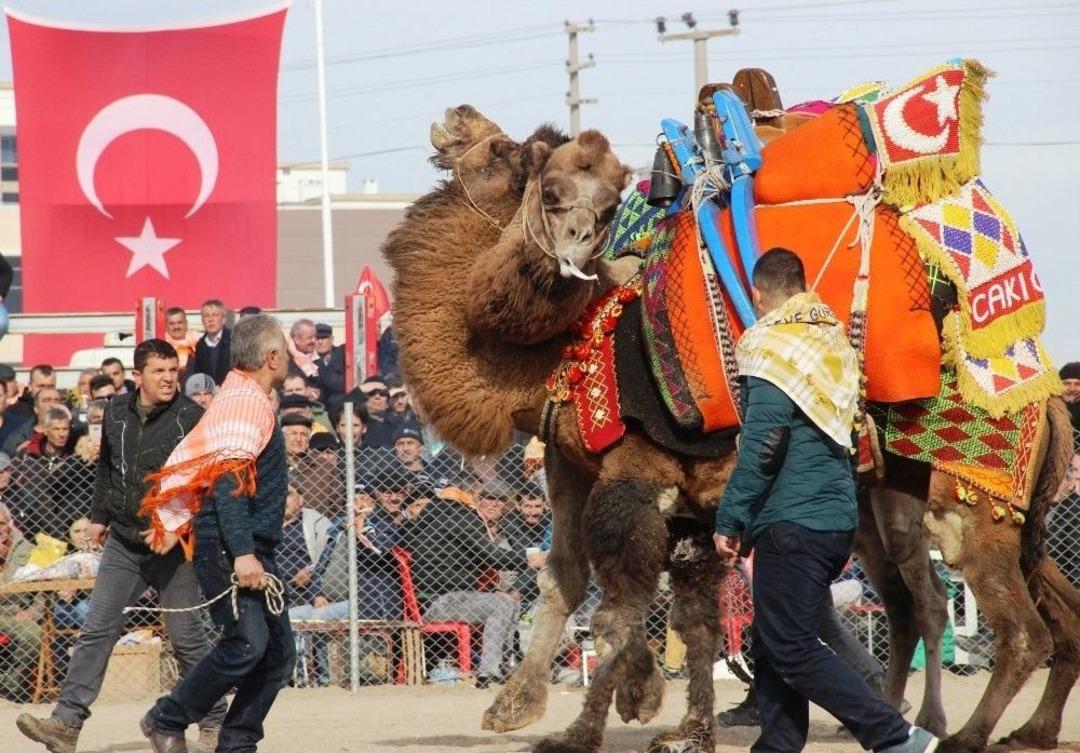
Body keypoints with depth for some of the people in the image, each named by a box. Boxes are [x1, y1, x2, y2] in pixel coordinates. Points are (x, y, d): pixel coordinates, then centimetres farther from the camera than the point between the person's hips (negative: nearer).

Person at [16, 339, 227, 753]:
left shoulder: (192, 417, -9)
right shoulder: (116, 412, 6)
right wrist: (99, 515, 22)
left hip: (173, 545, -4)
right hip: (123, 543, 4)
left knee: (186, 635, 1)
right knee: (97, 630, -1)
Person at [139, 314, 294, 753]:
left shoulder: (241, 399, 20)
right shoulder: (245, 402, -12)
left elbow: (187, 462, 25)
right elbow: (227, 482, -22)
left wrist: (174, 524, 22)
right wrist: (242, 553, -29)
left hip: (252, 550, 11)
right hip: (228, 547, -11)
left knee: (279, 651, 5)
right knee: (247, 642, -18)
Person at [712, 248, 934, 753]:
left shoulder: (773, 346, -10)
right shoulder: (833, 339, 15)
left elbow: (762, 445, -17)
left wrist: (730, 520, -12)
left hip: (791, 522, -8)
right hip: (836, 518, 8)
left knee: (789, 649, -8)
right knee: (774, 644, 14)